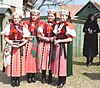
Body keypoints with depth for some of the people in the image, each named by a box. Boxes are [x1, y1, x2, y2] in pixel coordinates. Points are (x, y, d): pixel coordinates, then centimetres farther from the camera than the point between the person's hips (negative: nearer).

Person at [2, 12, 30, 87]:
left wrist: (21, 44, -11)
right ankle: (13, 79, 10)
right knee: (12, 62, 0)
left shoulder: (23, 28, 8)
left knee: (19, 62, 1)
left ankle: (18, 79, 12)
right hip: (11, 47, -1)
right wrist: (10, 43, -14)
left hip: (20, 47, 1)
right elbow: (6, 37, 1)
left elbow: (26, 39, 5)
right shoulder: (9, 26, 6)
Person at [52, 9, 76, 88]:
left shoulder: (68, 25, -10)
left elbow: (70, 39, -14)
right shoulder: (58, 25, 10)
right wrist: (55, 40, -2)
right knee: (58, 61, 8)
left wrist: (59, 41, -16)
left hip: (65, 46, -6)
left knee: (63, 61, -2)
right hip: (58, 46, 6)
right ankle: (59, 79, 20)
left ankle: (62, 81, 10)